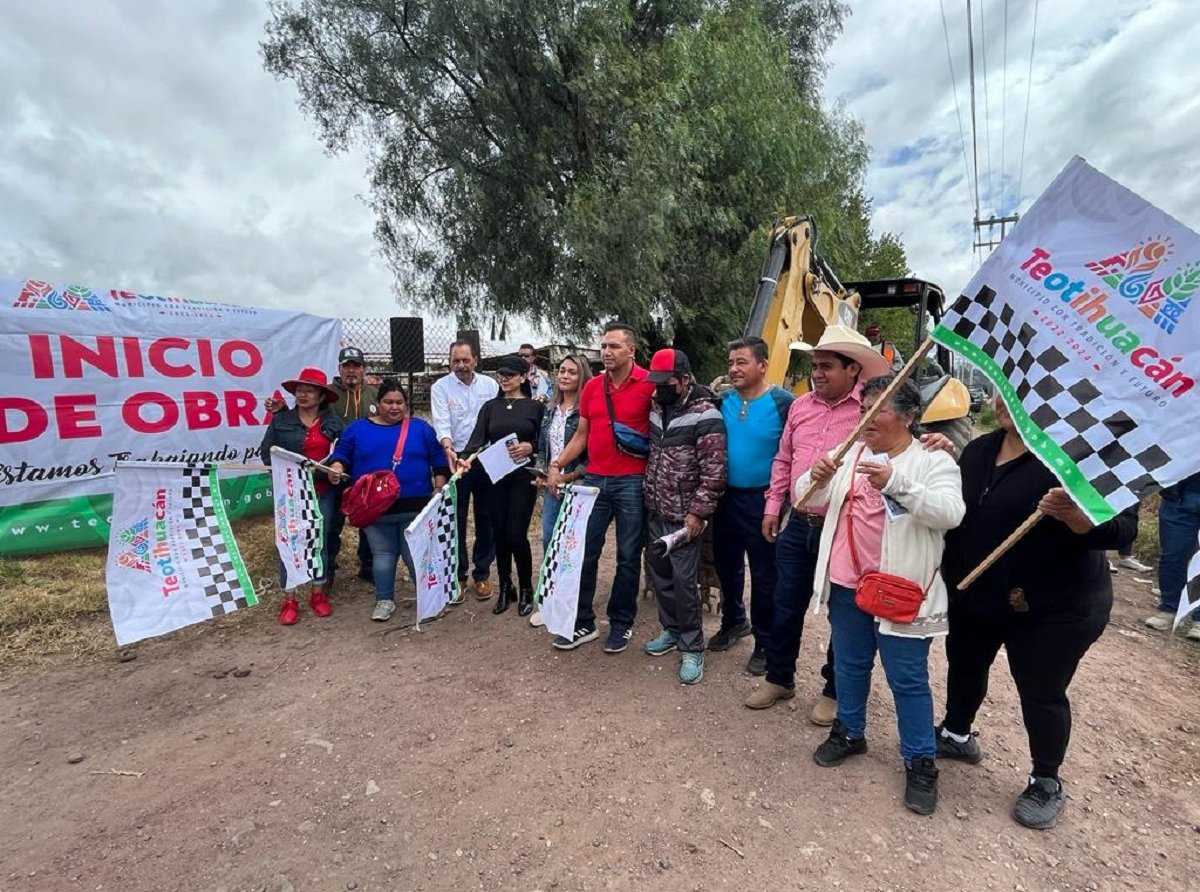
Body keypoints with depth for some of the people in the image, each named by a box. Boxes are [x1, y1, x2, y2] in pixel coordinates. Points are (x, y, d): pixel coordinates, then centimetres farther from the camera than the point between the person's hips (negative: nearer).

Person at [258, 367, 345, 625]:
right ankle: (289, 600, 15)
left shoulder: (333, 423, 2)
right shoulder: (281, 420, 1)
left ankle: (319, 594, 25)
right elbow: (266, 451, 2)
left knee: (320, 542, 10)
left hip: (323, 492, 1)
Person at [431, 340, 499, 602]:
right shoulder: (441, 387, -1)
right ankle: (457, 576, 20)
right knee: (456, 520, 5)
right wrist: (448, 447, -32)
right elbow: (441, 422, -14)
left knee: (486, 519, 9)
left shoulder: (490, 384, 5)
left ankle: (482, 575, 24)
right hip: (456, 460, -2)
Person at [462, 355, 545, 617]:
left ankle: (526, 589, 16)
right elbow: (477, 439, -3)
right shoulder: (490, 406, 9)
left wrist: (530, 447, -17)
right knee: (499, 534, 7)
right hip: (495, 477, 3)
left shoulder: (535, 406, 2)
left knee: (516, 535, -5)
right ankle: (504, 588, 24)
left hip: (523, 477, -3)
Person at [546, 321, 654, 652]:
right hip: (594, 480, 5)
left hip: (632, 482, -5)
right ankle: (582, 622, 23)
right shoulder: (592, 387, 9)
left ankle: (622, 623, 25)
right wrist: (557, 465, 3)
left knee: (628, 557, 9)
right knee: (583, 553, 8)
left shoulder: (649, 383, -7)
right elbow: (581, 435, 13)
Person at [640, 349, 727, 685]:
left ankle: (692, 648, 17)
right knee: (658, 572, 16)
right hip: (655, 511, 7)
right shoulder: (657, 408, 7)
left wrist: (698, 512, -19)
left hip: (683, 515, -7)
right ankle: (671, 630, 35)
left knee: (684, 580, -1)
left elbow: (714, 471, -18)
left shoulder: (705, 416, -16)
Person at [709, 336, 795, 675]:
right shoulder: (722, 400, 1)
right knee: (726, 565, 19)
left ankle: (764, 642, 26)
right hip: (726, 497, 5)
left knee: (764, 574, 8)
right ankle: (734, 621, 42)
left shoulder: (782, 403, -13)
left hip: (762, 500, -5)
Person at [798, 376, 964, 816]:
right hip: (847, 584, 5)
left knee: (908, 679, 8)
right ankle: (849, 732, 39)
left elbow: (950, 513, -21)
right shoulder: (850, 454, 7)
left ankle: (920, 762, 27)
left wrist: (896, 482, -34)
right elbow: (809, 499, 2)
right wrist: (817, 478, -20)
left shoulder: (933, 461, -6)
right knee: (850, 666, 20)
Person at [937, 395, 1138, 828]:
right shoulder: (980, 448, 3)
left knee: (1041, 693, 9)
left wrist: (1075, 515, -39)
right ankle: (956, 734, 46)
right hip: (972, 596, 6)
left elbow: (1122, 527, -19)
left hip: (1053, 607, -6)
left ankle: (1046, 783, 33)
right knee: (964, 666, 22)